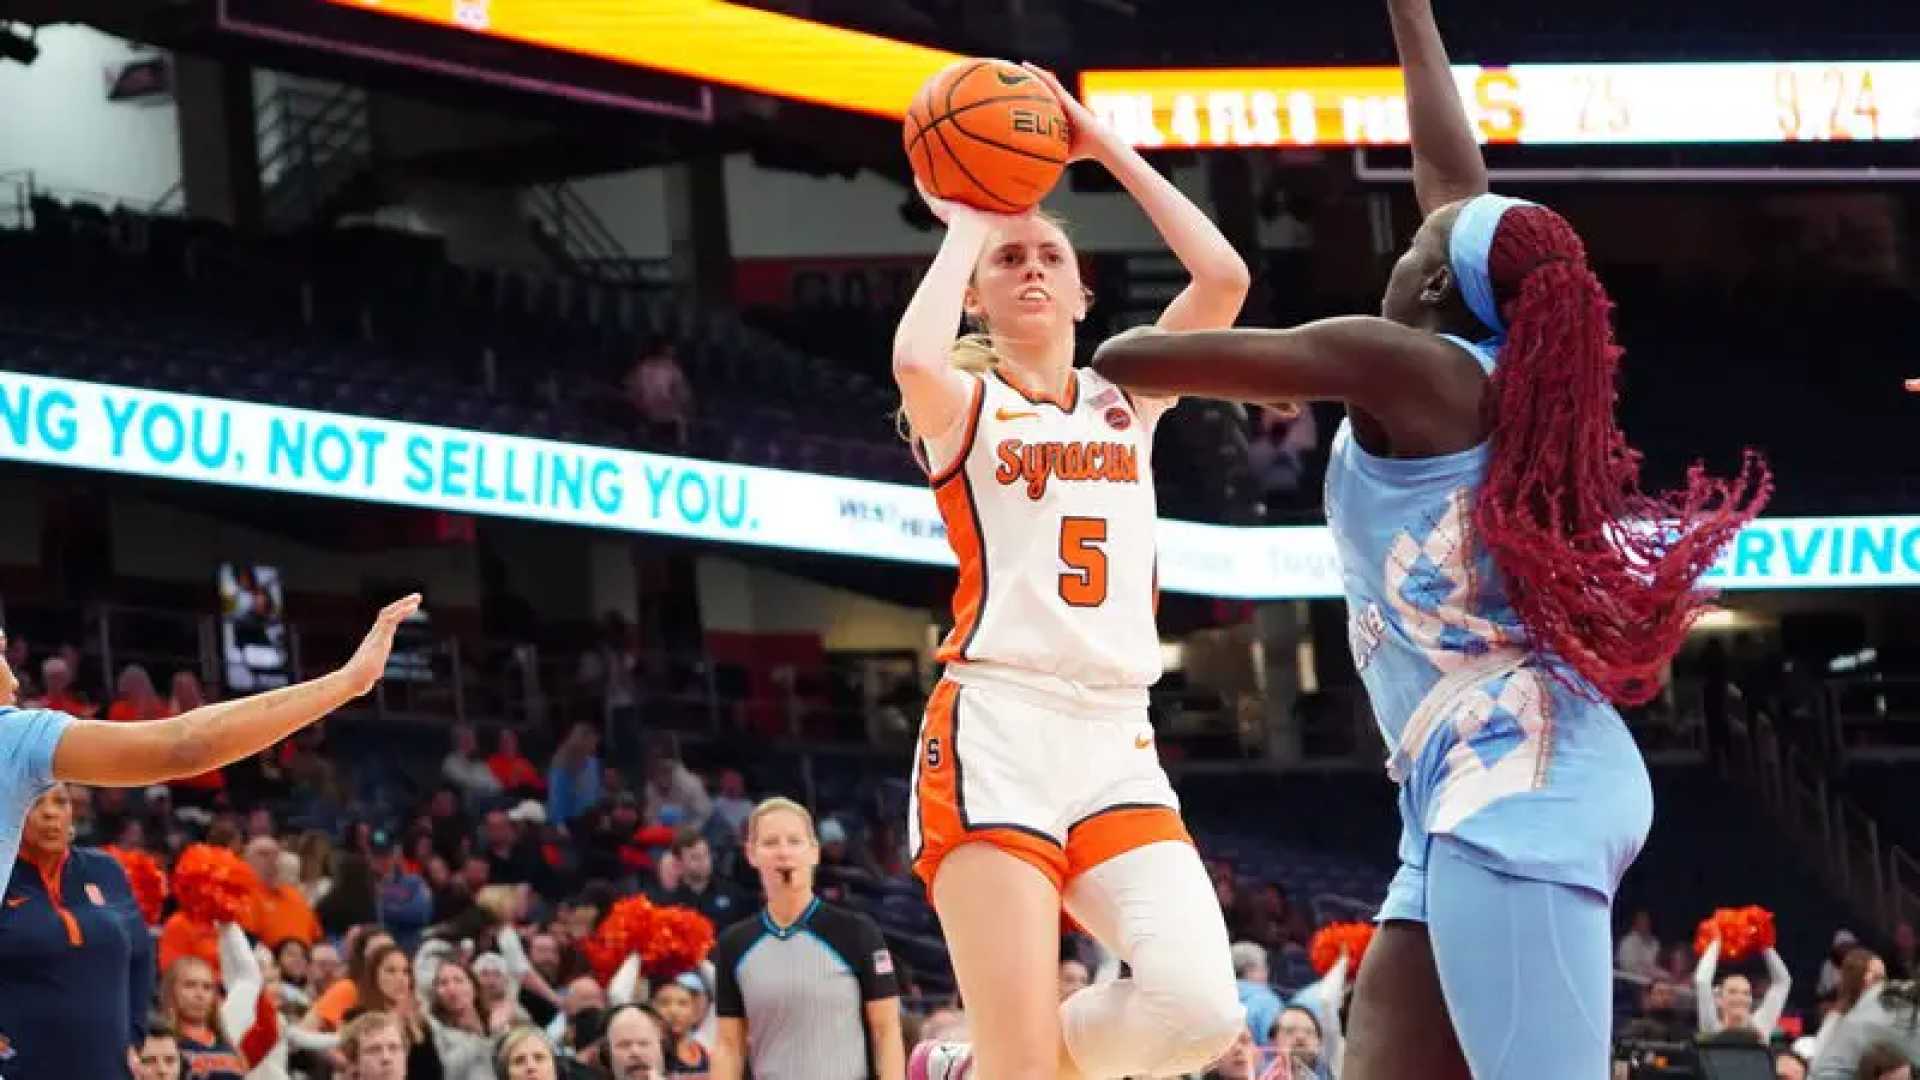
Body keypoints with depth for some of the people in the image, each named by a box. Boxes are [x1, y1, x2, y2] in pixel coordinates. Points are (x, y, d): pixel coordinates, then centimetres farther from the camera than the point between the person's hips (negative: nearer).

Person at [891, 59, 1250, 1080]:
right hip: (996, 735, -4)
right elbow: (914, 362, -21)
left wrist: (1105, 147, 8)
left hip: (1117, 742, 5)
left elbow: (1224, 278, 3)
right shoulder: (965, 409, 6)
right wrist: (966, 225, -4)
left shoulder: (1126, 402, 18)